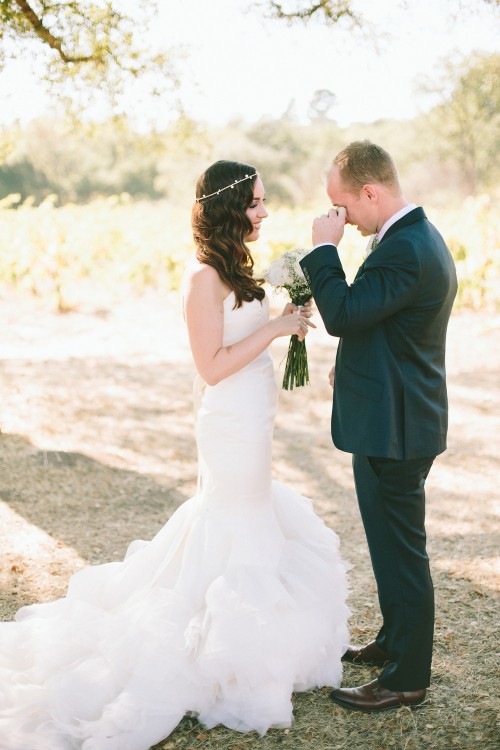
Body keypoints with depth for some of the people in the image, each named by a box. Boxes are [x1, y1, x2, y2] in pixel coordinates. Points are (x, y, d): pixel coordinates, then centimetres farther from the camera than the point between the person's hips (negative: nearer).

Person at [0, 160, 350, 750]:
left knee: (238, 520, 20)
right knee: (234, 532, 2)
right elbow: (212, 367, -21)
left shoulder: (233, 270, 9)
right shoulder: (205, 277, -19)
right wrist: (274, 328, -20)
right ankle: (224, 661, 18)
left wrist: (285, 325, 5)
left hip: (250, 424, 10)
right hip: (232, 428, -10)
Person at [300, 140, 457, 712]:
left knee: (400, 550, 1)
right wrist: (354, 363, 12)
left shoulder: (404, 250, -23)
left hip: (392, 427, -11)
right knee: (394, 543, 23)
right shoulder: (419, 237, 11)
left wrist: (323, 248, -16)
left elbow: (342, 314, -25)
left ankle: (406, 678, 15)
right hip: (397, 419, 11)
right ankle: (395, 640, 39)